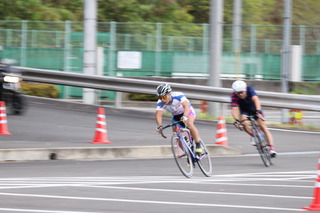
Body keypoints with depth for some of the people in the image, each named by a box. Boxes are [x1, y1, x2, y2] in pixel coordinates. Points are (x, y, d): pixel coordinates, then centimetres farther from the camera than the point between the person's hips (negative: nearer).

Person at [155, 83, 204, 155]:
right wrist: (159, 125, -55)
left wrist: (184, 116, -67)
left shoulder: (178, 96, -35)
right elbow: (158, 114, -35)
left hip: (187, 111, -5)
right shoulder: (160, 103, -24)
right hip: (176, 116, 5)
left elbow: (186, 106, -48)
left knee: (189, 124, -34)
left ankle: (198, 146, -27)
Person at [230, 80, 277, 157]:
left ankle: (271, 148, -19)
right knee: (244, 123, -28)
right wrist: (237, 120, -54)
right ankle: (254, 136, -1)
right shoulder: (234, 96, -30)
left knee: (263, 126, -16)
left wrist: (258, 112, -63)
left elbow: (256, 99, -47)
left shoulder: (250, 89, -32)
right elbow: (234, 109, -37)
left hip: (255, 109, -1)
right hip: (244, 110, 1)